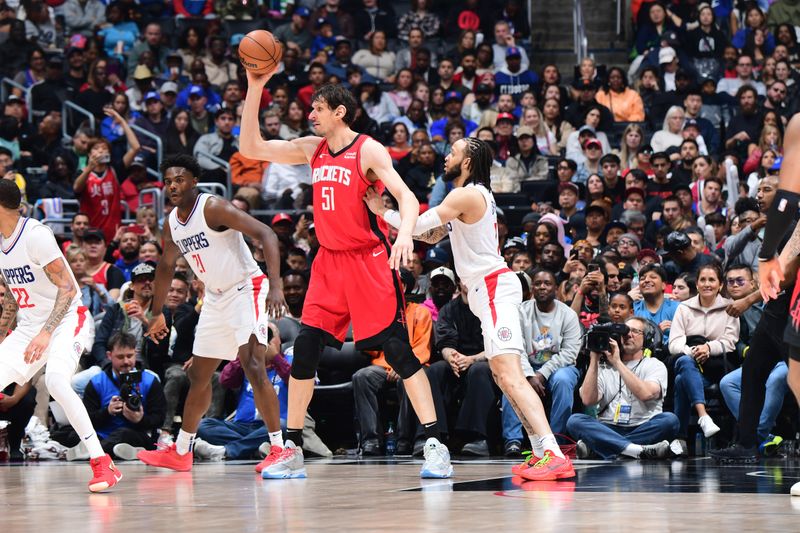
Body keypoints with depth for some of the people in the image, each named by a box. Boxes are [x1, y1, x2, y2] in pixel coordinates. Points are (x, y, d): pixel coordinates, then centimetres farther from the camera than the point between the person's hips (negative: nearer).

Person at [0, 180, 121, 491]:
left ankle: (103, 464, -28)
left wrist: (45, 333, -30)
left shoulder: (35, 235, -19)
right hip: (28, 326, 9)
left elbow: (67, 287, -22)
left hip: (65, 321, -9)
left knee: (55, 381, -33)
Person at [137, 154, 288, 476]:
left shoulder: (213, 208, -19)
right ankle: (180, 453, 29)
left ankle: (279, 448, -21)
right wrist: (157, 314, 24)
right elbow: (166, 267, 22)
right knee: (199, 375, 15)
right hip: (216, 298, 8)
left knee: (252, 366, -23)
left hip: (246, 289, -8)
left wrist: (276, 286, -36)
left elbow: (266, 235, -26)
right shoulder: (172, 223, 5)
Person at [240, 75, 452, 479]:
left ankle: (434, 445, -10)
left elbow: (406, 196, -18)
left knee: (397, 348, -10)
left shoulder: (368, 150, -8)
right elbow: (251, 148, 11)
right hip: (329, 261, 6)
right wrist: (254, 89, 2)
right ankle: (292, 452, 7)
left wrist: (405, 233, -39)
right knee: (304, 350, 0)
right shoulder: (311, 149, 11)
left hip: (369, 260, -6)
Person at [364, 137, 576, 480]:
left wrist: (383, 211, 1)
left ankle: (553, 455, -30)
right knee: (504, 376, 13)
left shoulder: (466, 195, -11)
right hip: (490, 290, 11)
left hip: (494, 288, -11)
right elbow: (431, 235, 30)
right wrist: (383, 212, 24)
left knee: (509, 375, -20)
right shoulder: (475, 196, 22)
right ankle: (541, 453, 10)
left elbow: (418, 224, -15)